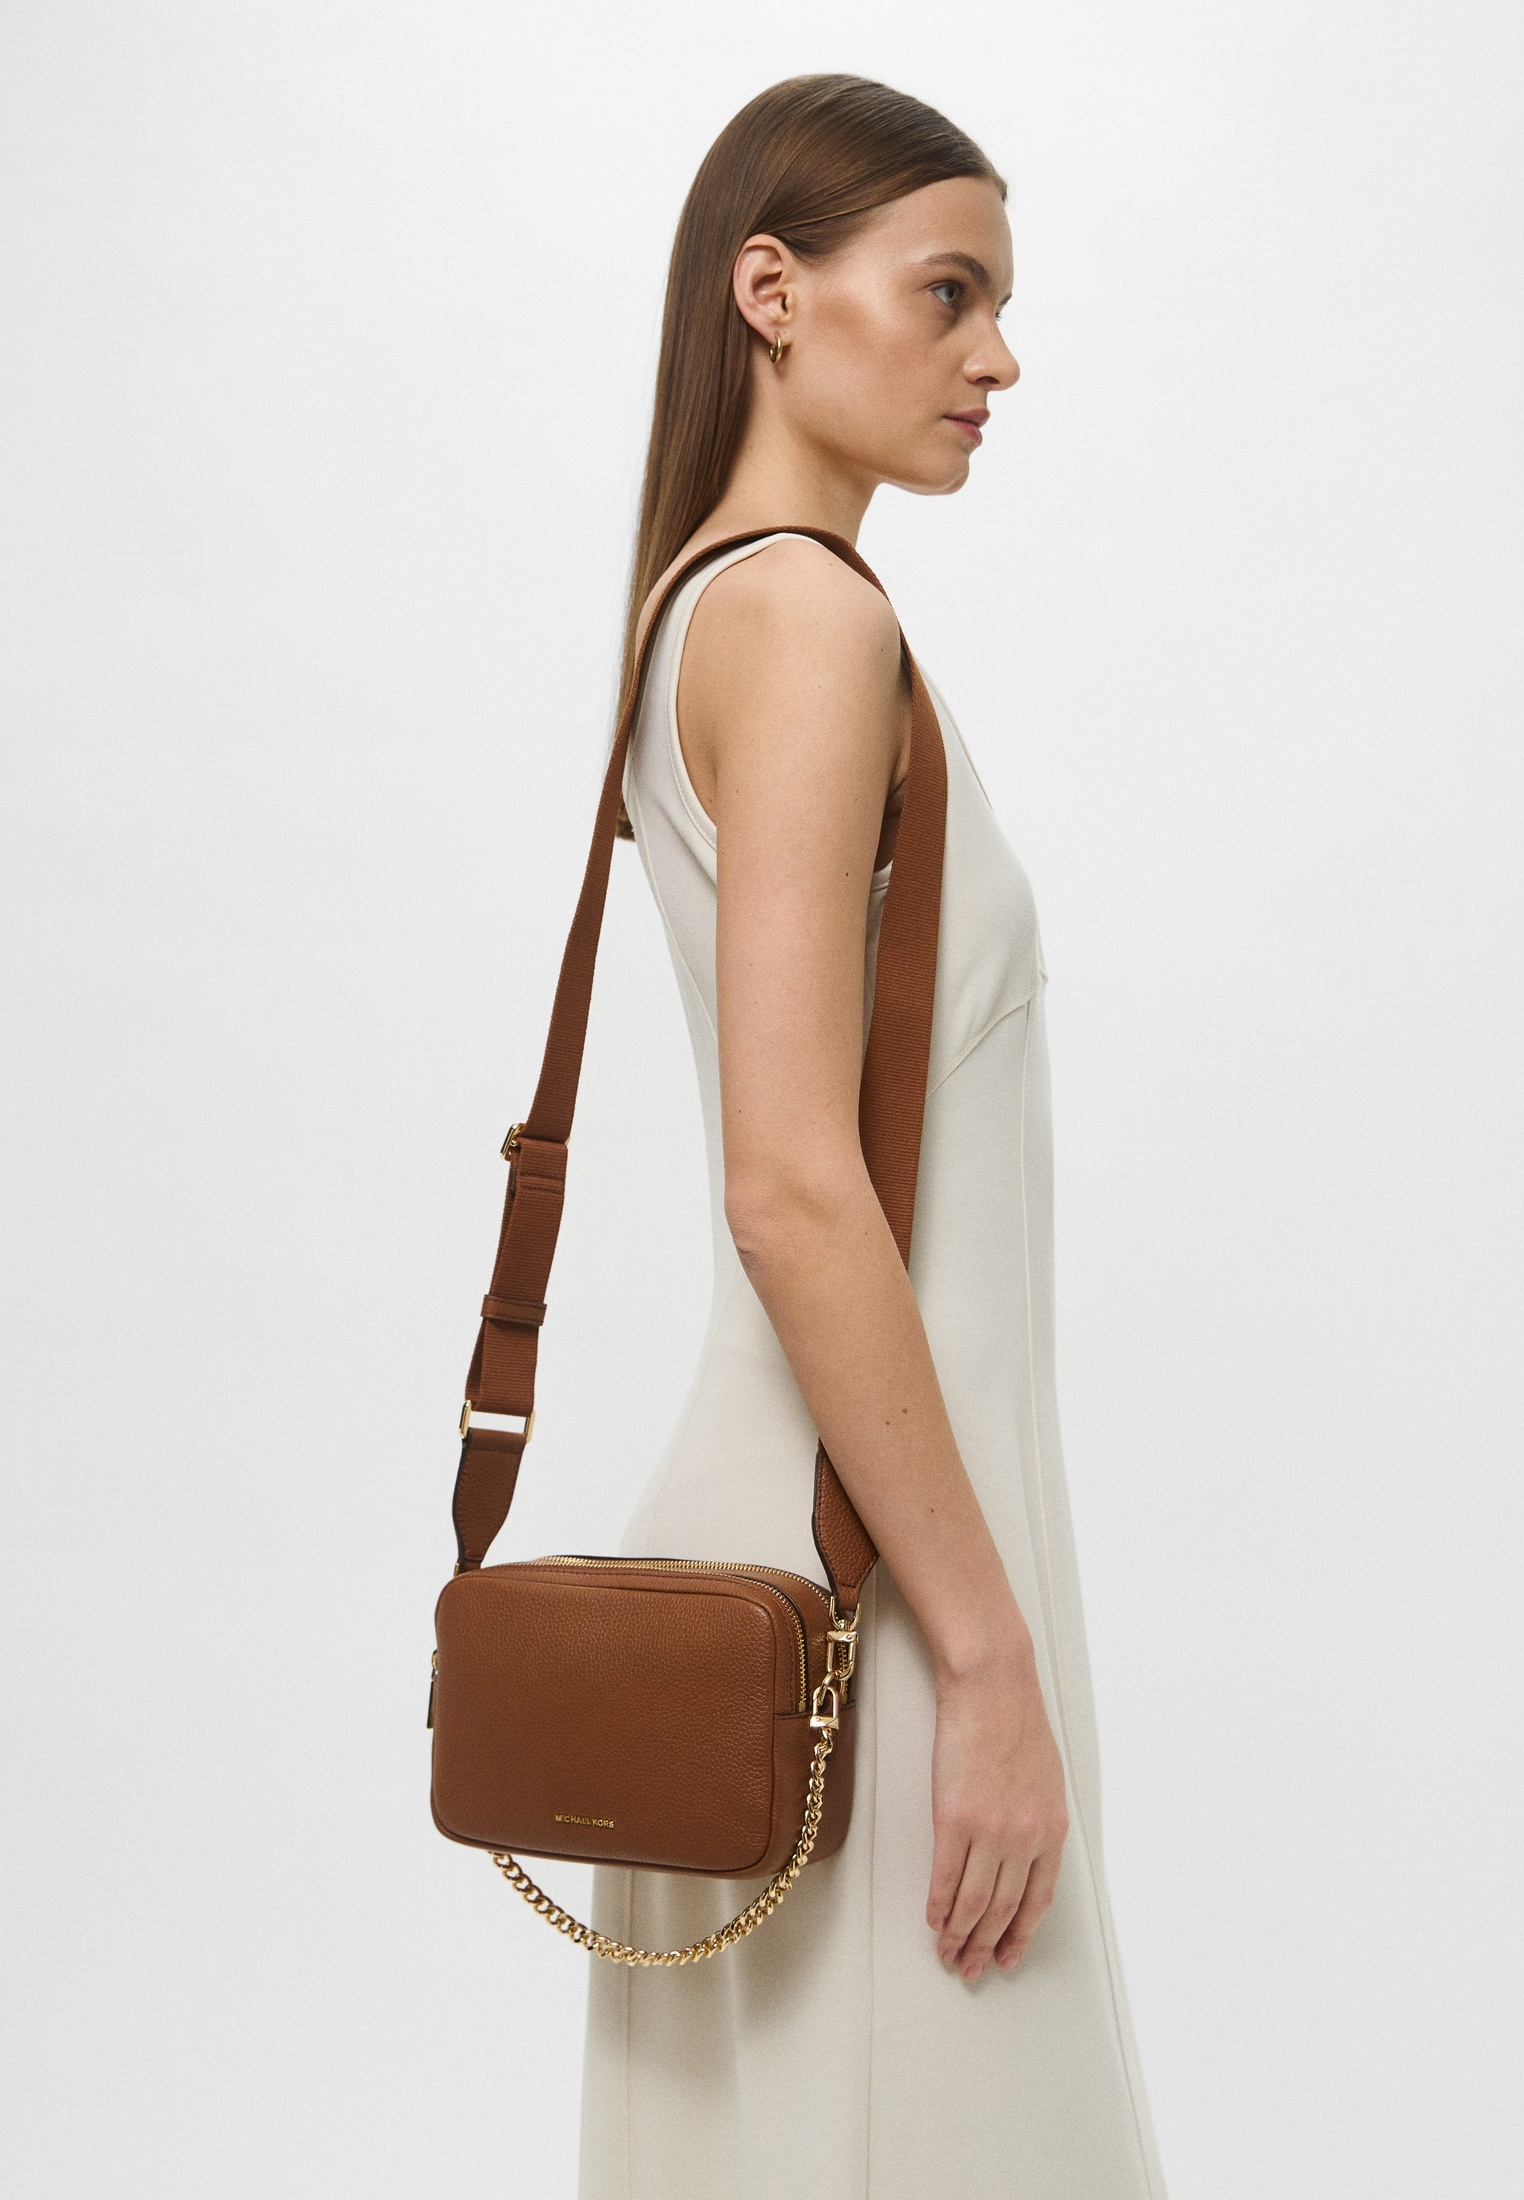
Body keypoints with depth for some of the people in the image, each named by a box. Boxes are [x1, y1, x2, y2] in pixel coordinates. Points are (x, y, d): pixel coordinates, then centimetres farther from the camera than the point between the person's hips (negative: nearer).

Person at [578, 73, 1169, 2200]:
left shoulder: (705, 604, 13)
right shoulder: (810, 610, -15)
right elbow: (795, 1188, -23)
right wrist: (990, 1654, -18)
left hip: (792, 1522, 9)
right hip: (871, 1549, -9)